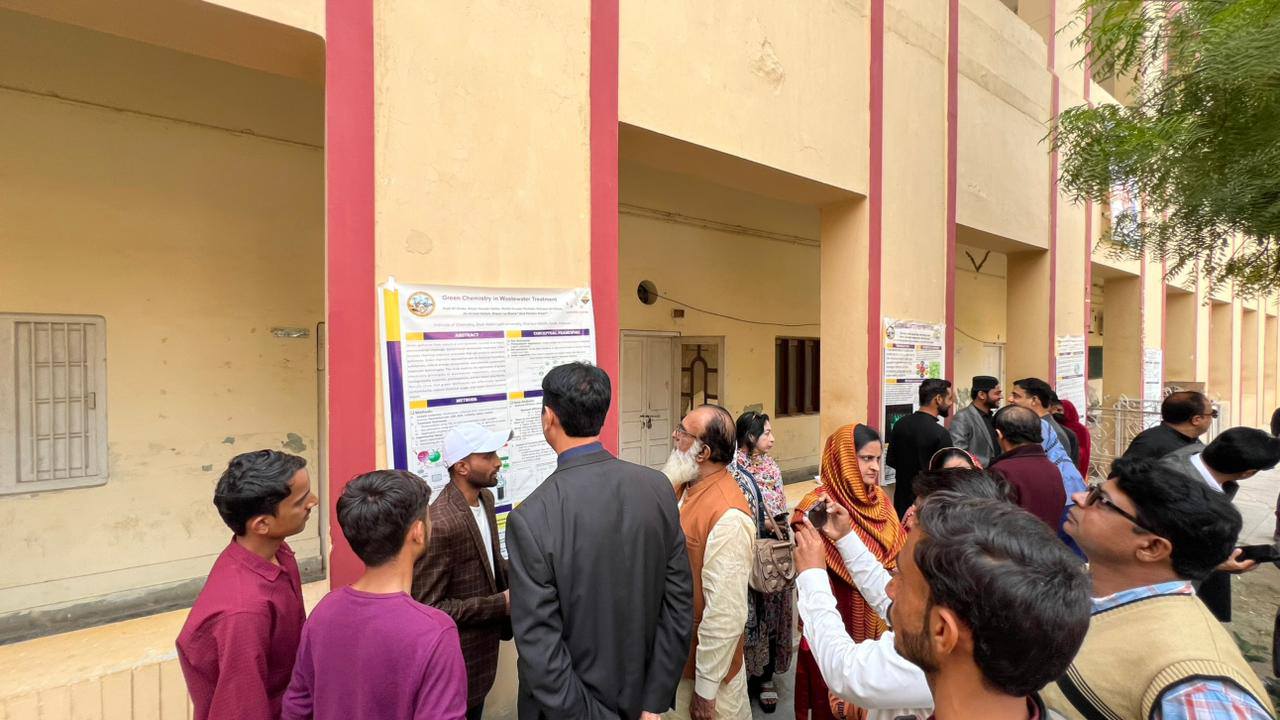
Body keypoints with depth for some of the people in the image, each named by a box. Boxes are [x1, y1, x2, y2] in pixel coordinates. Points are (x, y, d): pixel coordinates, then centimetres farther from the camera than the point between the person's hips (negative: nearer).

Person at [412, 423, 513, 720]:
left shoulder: (485, 498, -4)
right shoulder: (440, 525, -30)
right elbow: (429, 607, -25)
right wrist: (500, 604, -24)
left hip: (484, 644, 8)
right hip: (457, 658, -7)